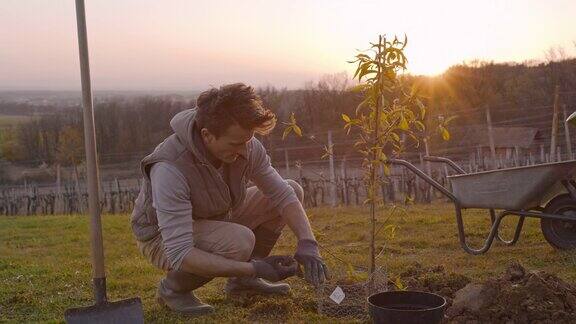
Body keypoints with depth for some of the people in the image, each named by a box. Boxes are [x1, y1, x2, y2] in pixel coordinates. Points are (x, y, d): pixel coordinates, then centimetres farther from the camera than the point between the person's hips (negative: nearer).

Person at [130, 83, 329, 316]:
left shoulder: (246, 147, -18)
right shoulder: (170, 169, -37)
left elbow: (282, 194, -10)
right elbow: (179, 253, -39)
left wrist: (307, 242, -27)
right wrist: (254, 268, -42)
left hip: (217, 219, 7)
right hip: (163, 238, -7)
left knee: (293, 189, -6)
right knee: (240, 241, -36)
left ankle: (242, 279, 7)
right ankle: (172, 287, -6)